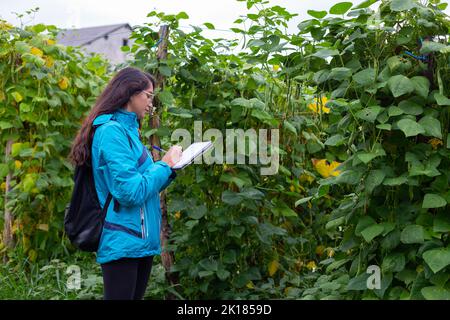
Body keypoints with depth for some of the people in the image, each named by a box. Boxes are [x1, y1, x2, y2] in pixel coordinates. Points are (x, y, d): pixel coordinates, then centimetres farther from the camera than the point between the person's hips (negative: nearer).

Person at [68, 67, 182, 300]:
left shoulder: (128, 130, 15)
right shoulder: (112, 131, -14)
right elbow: (130, 192, -21)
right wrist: (164, 165, -10)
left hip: (141, 240, 10)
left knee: (136, 296, 15)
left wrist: (170, 166, 5)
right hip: (123, 243, -10)